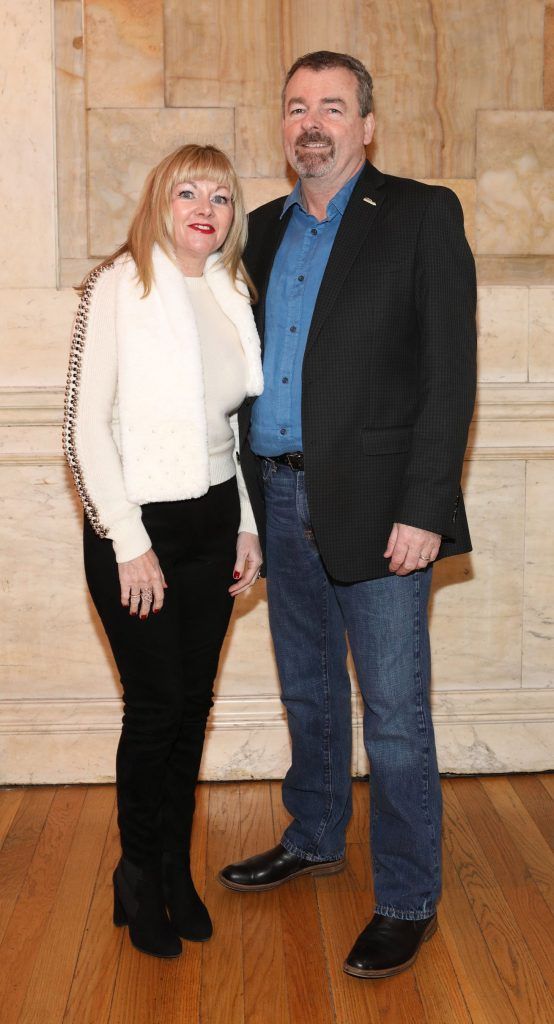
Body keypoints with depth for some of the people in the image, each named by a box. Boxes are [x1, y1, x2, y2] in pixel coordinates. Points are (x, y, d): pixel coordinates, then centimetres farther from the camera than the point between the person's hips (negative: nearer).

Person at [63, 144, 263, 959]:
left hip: (212, 522, 5)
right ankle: (139, 874, 20)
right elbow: (85, 426, -12)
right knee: (156, 704, 0)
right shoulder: (119, 285, -8)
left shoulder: (232, 293, 9)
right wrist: (129, 543, -14)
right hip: (135, 525, -5)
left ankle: (177, 866, 26)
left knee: (195, 700, 10)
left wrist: (248, 527, 11)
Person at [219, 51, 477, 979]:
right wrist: (247, 500, 7)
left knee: (394, 714, 1)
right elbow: (255, 365, 15)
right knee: (308, 693, 20)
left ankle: (407, 902, 16)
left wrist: (424, 510, -17)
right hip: (282, 501, 6)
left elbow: (449, 372, -9)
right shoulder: (265, 231, 14)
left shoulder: (421, 215, -3)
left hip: (375, 507, -5)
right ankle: (314, 840, 39)